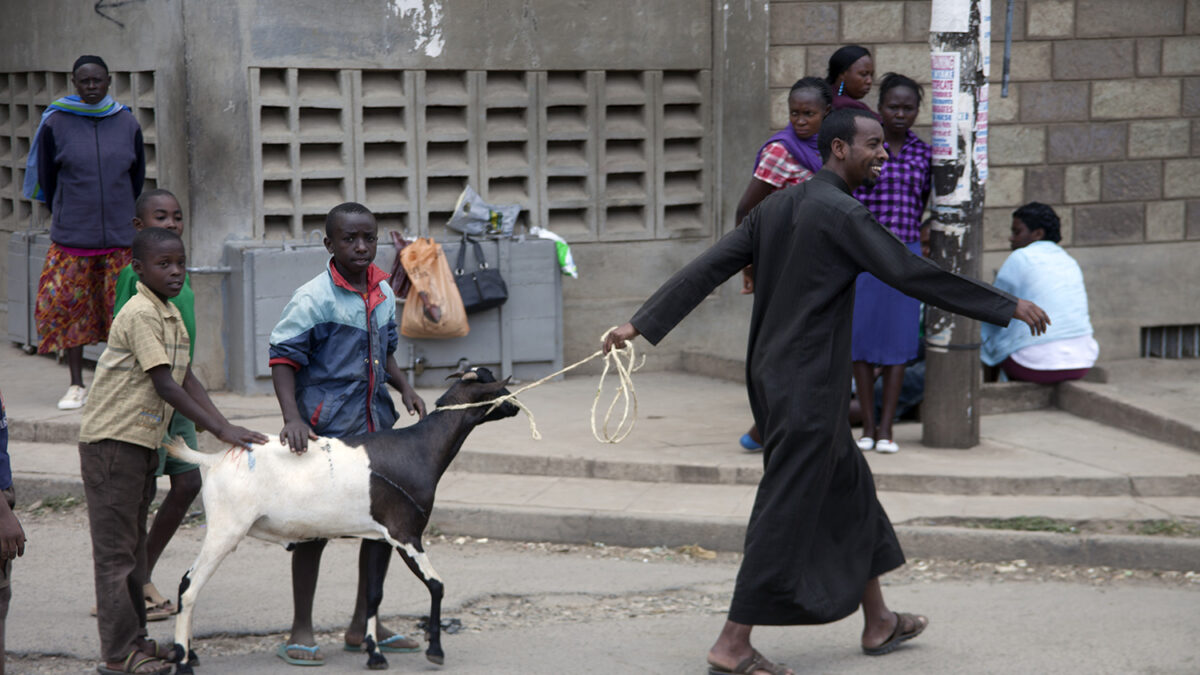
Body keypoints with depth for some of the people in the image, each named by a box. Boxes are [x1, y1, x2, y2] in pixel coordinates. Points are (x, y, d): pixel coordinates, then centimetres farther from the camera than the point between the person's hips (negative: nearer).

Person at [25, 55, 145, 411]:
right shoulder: (55, 124, -1)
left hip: (121, 237, 1)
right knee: (68, 308, 0)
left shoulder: (127, 124, 4)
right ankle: (76, 385, 10)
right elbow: (46, 178, 8)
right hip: (72, 239, -1)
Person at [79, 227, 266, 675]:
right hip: (111, 440, -10)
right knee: (115, 549, -4)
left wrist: (227, 427, -2)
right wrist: (220, 430, -22)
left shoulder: (171, 315, 11)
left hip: (141, 442, 10)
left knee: (133, 543, 16)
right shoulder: (140, 314, -18)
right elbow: (165, 385, -22)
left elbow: (187, 379, 9)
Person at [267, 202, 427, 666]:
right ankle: (301, 631, 10)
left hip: (374, 425, 7)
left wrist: (403, 386, 3)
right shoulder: (314, 298, -13)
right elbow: (283, 360, -13)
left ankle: (363, 624, 23)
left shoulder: (384, 293, 8)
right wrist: (293, 419, -25)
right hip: (324, 427, -7)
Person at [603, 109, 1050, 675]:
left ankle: (877, 621, 29)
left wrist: (642, 324, 9)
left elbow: (706, 268, 7)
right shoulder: (840, 213, -16)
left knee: (849, 489, 19)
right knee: (786, 512, -4)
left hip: (772, 377, 10)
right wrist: (1008, 306, -11)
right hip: (807, 388, -10)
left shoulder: (776, 207, 9)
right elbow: (912, 274, -17)